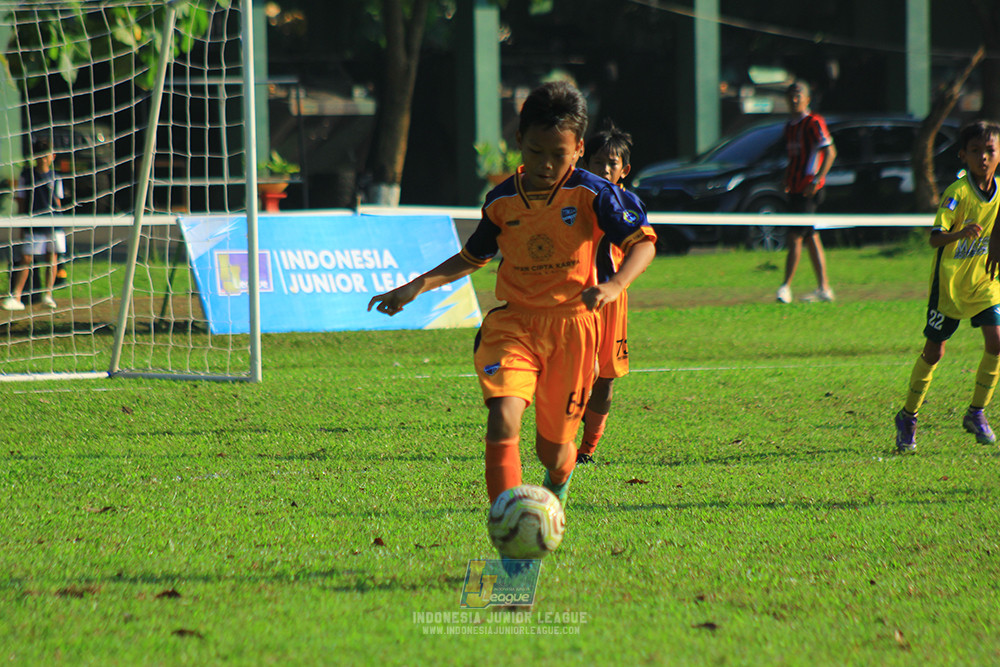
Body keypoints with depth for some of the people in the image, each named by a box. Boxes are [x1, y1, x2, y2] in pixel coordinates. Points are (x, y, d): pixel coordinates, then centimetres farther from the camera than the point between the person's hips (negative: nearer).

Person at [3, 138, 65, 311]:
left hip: (53, 224, 2)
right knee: (26, 259, -5)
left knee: (52, 258, 2)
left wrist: (58, 222, 12)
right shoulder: (27, 177, 2)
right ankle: (16, 298, -6)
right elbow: (22, 202, 5)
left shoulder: (55, 177, 6)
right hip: (33, 225, -2)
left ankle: (48, 296, 11)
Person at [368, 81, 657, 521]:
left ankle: (561, 476, 48)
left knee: (552, 447, 8)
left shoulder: (592, 195, -6)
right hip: (513, 323, 1)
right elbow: (473, 257, 20)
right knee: (503, 418, -25)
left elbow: (642, 242, -6)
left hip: (570, 323, -1)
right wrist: (417, 286, 10)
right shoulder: (502, 201, 4)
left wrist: (615, 285, -25)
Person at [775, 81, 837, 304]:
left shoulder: (814, 123, -9)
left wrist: (816, 180, -21)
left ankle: (786, 286, -10)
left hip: (808, 190, -9)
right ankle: (824, 288, 12)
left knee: (794, 237, -11)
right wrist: (786, 179, 12)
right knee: (811, 238, 9)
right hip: (795, 189, 9)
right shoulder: (790, 127, 16)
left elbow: (830, 152, -14)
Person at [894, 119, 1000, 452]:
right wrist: (961, 233, -45)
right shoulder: (957, 193, -19)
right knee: (934, 350, 4)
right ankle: (908, 416, 20)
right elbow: (935, 238, -28)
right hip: (949, 279, -5)